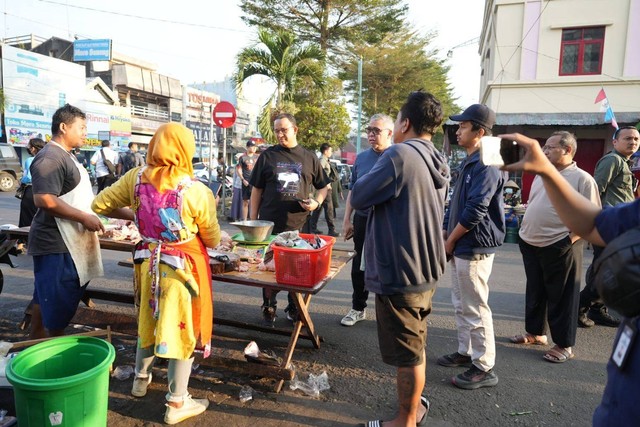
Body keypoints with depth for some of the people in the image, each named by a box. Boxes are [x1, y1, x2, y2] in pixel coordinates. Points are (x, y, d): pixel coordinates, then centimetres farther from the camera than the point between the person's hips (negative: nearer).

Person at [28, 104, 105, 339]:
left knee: (45, 298, 20)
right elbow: (44, 199, -27)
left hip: (65, 241, 10)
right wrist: (84, 217, -22)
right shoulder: (50, 158, -18)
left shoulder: (65, 156, 15)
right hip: (55, 245, -10)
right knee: (57, 307, -2)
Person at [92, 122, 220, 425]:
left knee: (149, 320, 26)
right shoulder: (196, 190, -19)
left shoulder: (136, 178, -7)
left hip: (148, 260, 5)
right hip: (183, 265, -5)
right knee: (182, 328, 9)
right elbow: (213, 239, -7)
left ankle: (141, 379, 47)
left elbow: (100, 204, 4)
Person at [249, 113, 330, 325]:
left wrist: (316, 202, -7)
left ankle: (294, 308, 28)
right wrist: (253, 220, 2)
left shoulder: (309, 158, 7)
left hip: (299, 225, 1)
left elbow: (323, 187, 14)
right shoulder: (267, 156, 5)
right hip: (269, 224, 0)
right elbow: (256, 190, 6)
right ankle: (269, 307, 26)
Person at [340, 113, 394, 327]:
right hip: (362, 220, 4)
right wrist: (346, 220, 7)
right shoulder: (361, 157, 8)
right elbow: (353, 191, 12)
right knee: (359, 267, 13)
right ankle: (358, 308, 29)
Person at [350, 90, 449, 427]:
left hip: (399, 272, -9)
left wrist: (373, 175, 5)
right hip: (424, 269, 9)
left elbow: (358, 198, -13)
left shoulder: (399, 155, -20)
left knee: (406, 352, 7)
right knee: (415, 346, 23)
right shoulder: (437, 163, 8)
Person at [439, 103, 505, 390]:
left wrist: (450, 241, -12)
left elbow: (474, 211, -23)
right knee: (461, 304, 18)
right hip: (460, 248, 10)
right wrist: (446, 237, 12)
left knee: (475, 308, -1)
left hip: (474, 249, -10)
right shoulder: (469, 163, 15)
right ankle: (465, 352, 33)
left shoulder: (486, 165, -17)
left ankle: (484, 368, 11)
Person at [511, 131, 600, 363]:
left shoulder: (582, 179, -10)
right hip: (530, 244, 7)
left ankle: (564, 345, 16)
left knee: (561, 297, 4)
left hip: (559, 248, -7)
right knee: (535, 292, 18)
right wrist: (526, 231, 12)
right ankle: (535, 332, 33)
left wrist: (569, 239, -18)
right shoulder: (541, 175, 12)